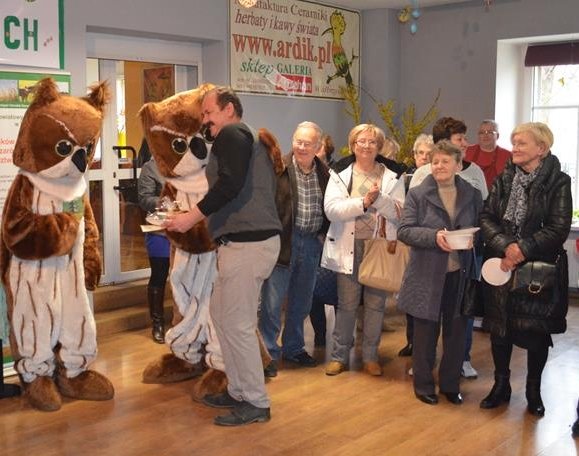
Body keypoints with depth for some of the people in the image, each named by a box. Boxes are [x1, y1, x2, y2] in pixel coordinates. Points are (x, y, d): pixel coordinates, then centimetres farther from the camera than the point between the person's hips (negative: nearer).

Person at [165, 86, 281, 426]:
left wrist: (193, 216, -16)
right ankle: (238, 391, 25)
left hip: (247, 243, -10)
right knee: (221, 313, 16)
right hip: (251, 240, 10)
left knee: (237, 324, -4)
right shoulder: (249, 139, 23)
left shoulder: (231, 134, -6)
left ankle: (256, 403, 7)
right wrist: (204, 216, 20)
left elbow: (230, 183, -22)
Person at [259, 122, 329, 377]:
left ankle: (294, 348, 30)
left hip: (311, 243, 5)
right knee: (272, 301, 0)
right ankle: (269, 353, 12)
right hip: (283, 240, -5)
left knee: (301, 301, 16)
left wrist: (323, 233, 8)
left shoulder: (324, 174, 7)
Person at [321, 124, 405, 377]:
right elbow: (331, 209, -10)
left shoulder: (392, 176, 4)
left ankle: (370, 356, 21)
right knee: (346, 304, 4)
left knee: (376, 304, 8)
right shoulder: (340, 173, 2)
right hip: (349, 247, -1)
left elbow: (399, 212, -4)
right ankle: (339, 355, 18)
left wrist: (380, 199, -20)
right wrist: (363, 202, -19)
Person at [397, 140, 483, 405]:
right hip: (427, 276, -2)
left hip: (460, 274, 3)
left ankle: (450, 384, 27)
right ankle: (423, 384, 23)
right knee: (426, 333, 7)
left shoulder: (472, 195, 5)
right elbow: (404, 231, -8)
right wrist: (434, 236, -22)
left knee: (456, 332, 10)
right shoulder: (417, 194, -3)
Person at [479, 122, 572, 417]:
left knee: (537, 329, 6)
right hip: (501, 266, 3)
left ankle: (534, 390, 26)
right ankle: (501, 385, 27)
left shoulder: (558, 183, -7)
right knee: (499, 325, 9)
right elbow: (487, 218, -2)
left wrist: (523, 248, -21)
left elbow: (558, 229, -13)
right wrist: (504, 246, -18)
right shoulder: (503, 180, 5)